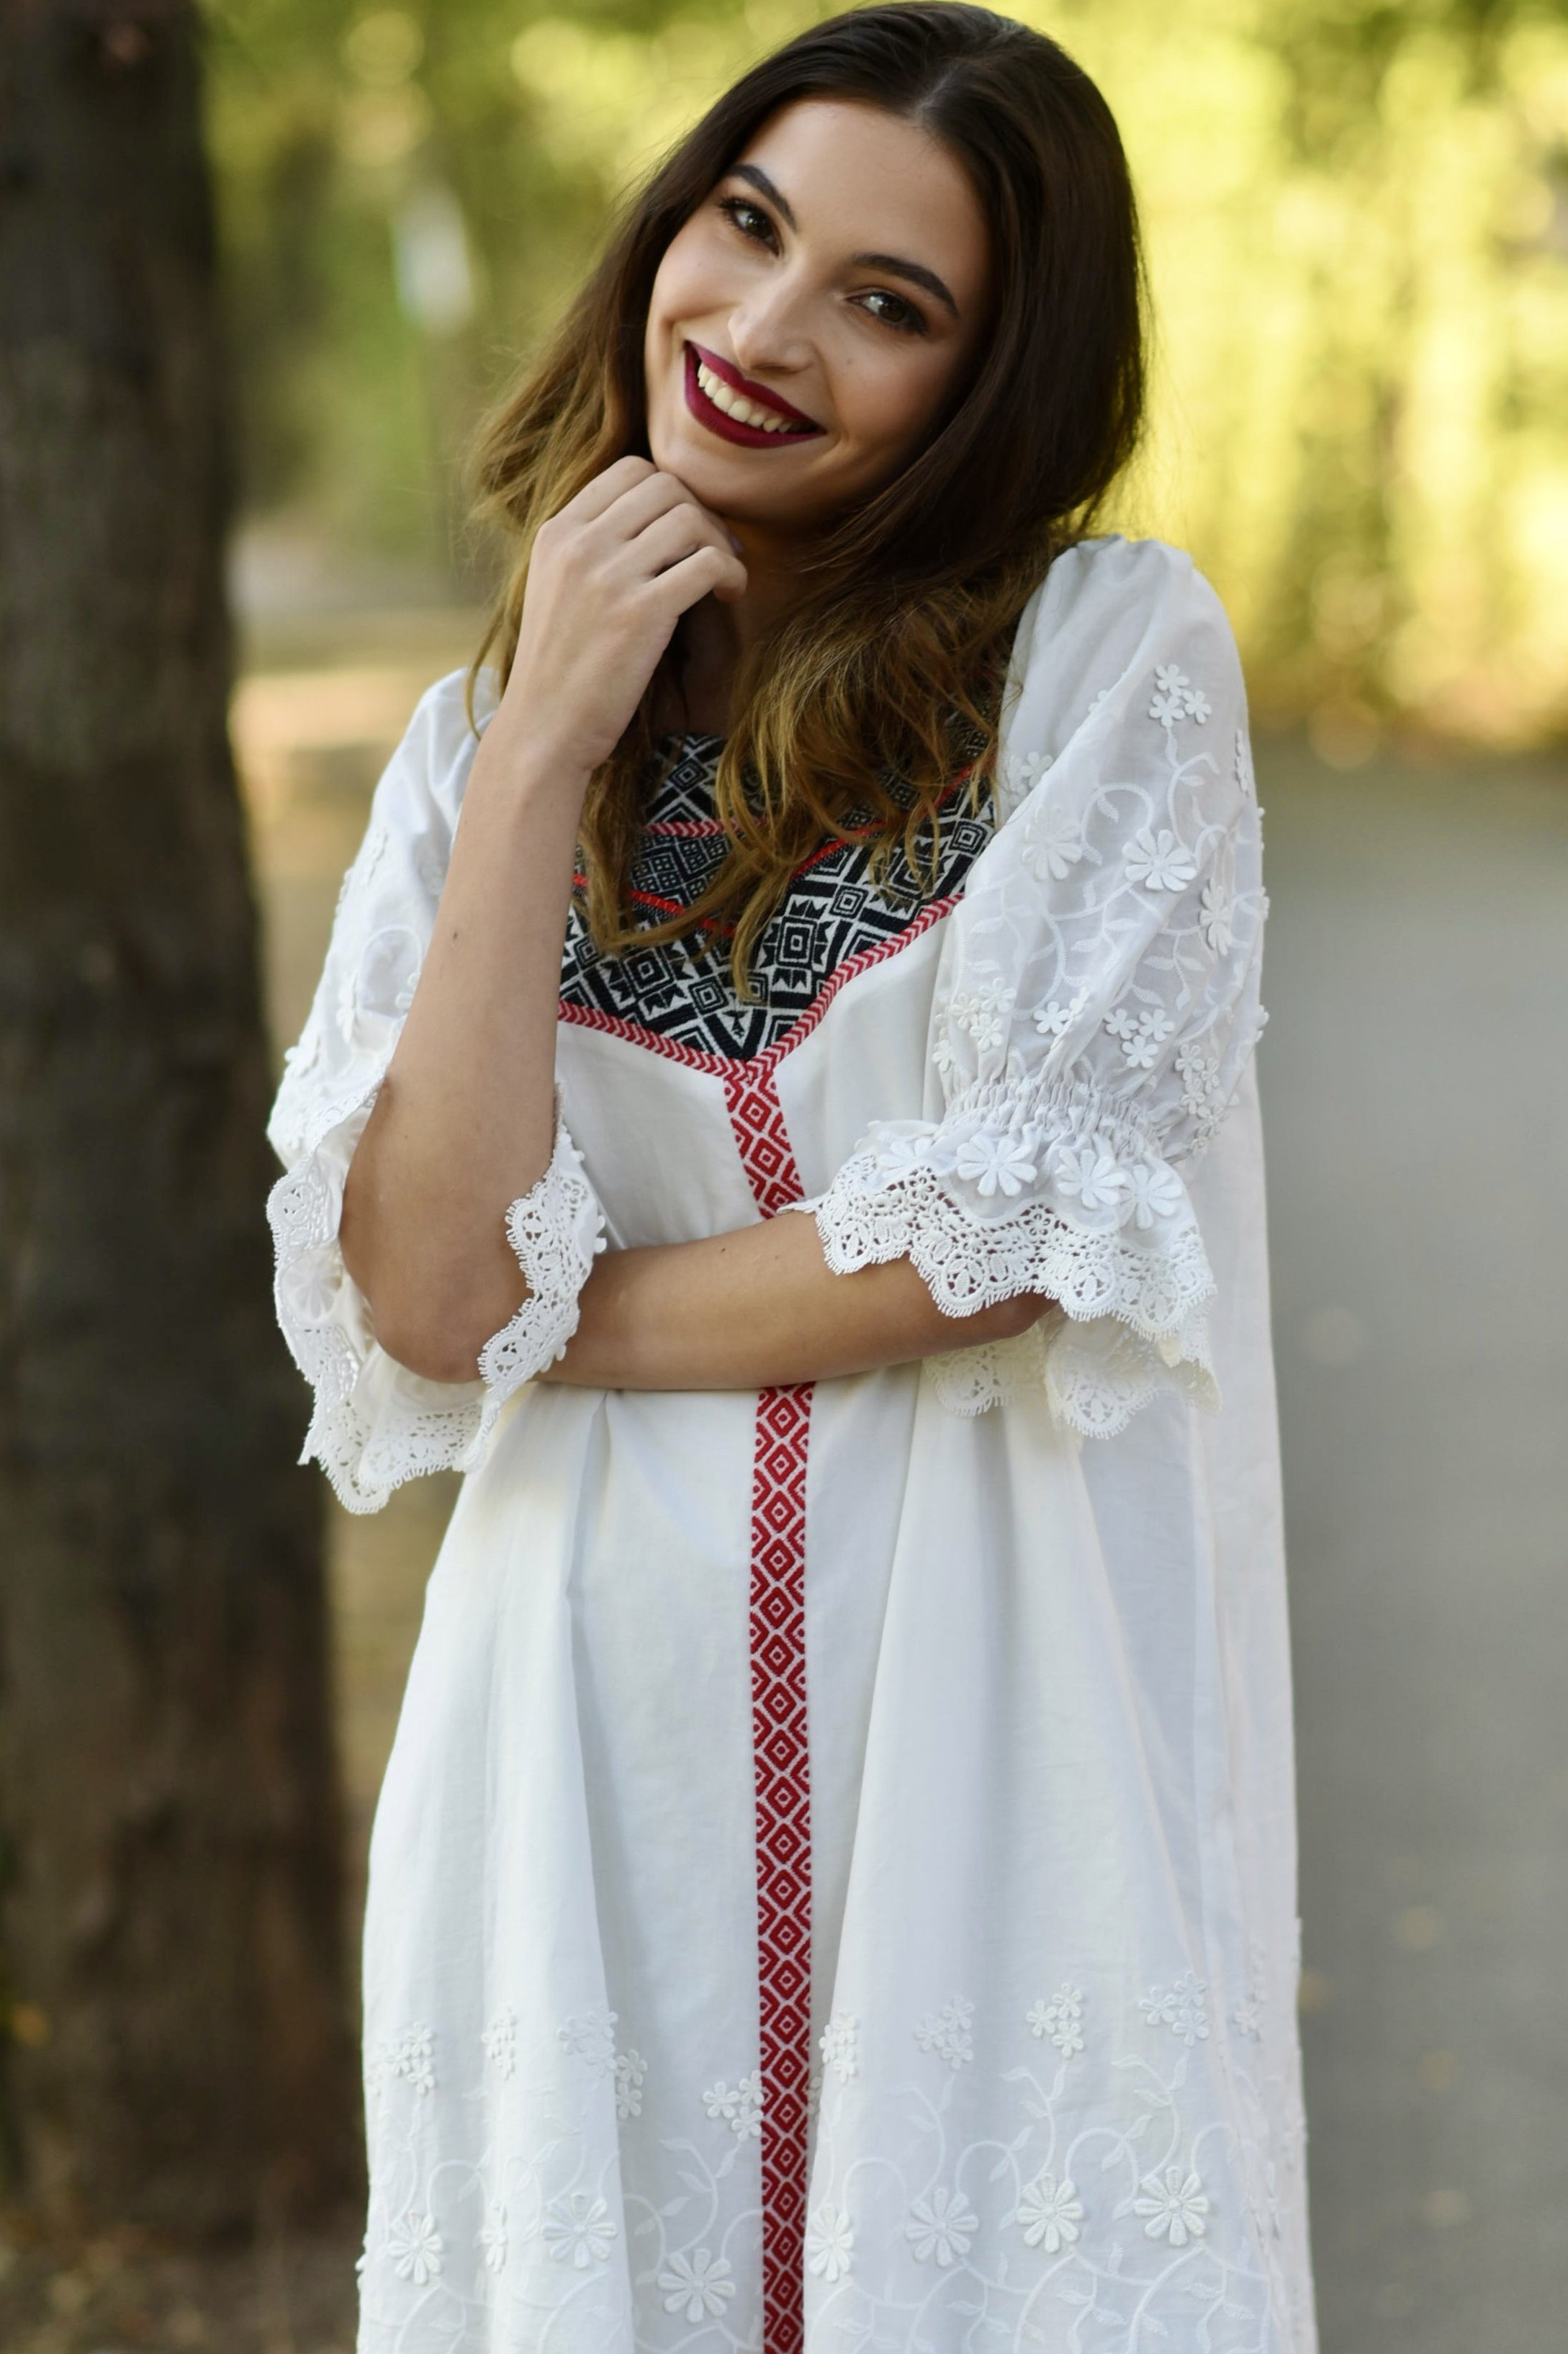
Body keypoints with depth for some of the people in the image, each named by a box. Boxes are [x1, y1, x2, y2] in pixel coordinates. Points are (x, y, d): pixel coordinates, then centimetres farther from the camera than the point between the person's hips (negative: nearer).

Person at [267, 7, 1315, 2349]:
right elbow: (416, 1288, -7)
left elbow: (1021, 1231, -11)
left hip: (1004, 1710, -2)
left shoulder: (1114, 647, -3)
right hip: (606, 1719, 3)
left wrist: (540, 1323, -3)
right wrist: (547, 749, -9)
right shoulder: (475, 738, 6)